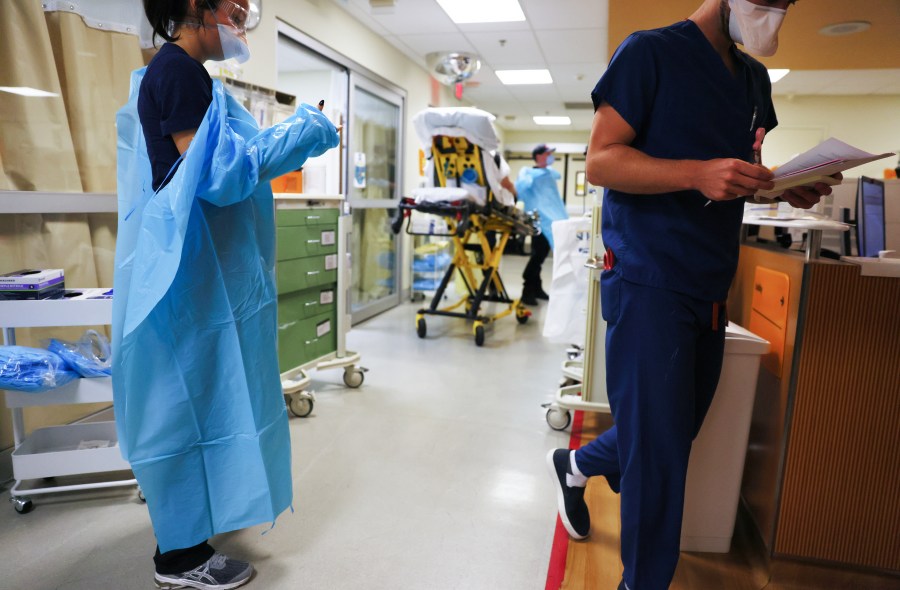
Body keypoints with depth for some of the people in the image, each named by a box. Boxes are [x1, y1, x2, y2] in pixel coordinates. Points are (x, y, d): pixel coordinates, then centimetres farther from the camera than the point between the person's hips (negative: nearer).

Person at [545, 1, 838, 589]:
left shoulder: (754, 77, 18)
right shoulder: (651, 51, -5)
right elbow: (600, 161, -13)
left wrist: (791, 188, 2)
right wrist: (697, 173, -26)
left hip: (711, 289, 8)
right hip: (650, 282, -8)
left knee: (677, 431, 18)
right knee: (659, 451, -1)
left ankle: (574, 465, 44)